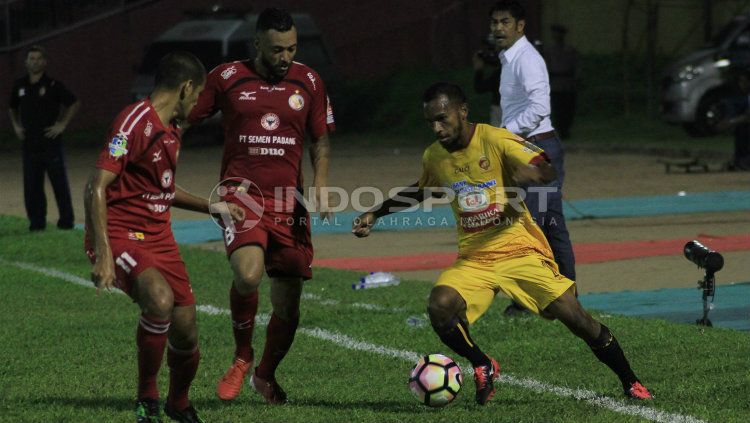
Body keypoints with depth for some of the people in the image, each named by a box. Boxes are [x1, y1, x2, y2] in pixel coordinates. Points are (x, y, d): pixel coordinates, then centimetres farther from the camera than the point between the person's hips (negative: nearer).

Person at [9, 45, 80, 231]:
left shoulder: (53, 85, -5)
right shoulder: (20, 85, 7)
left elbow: (74, 104, 0)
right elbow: (13, 108, 24)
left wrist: (62, 125, -5)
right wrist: (16, 126, 10)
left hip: (51, 142, -4)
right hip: (29, 144, 4)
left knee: (59, 182, 0)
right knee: (31, 185, 4)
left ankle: (66, 220, 9)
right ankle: (36, 221, 12)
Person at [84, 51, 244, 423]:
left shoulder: (171, 131, 15)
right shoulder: (135, 121, -15)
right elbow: (96, 187, -21)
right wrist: (102, 254, -28)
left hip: (159, 237, 8)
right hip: (119, 235, -8)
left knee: (186, 333, 2)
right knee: (160, 299, -34)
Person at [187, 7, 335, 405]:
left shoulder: (308, 82, 7)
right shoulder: (226, 78, 0)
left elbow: (320, 139, 13)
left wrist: (320, 185, -3)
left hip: (288, 202, 3)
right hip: (241, 194, -3)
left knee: (288, 305, 4)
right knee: (247, 274, -30)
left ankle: (266, 375, 33)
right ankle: (242, 357, -2)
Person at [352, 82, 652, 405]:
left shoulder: (495, 140, -11)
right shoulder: (433, 157, 5)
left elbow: (548, 171, -16)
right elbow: (421, 191, 28)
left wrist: (527, 173, -38)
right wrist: (375, 214, 24)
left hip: (520, 249, -4)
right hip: (473, 258, 4)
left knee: (575, 317, -12)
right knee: (439, 307, -26)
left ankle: (630, 383, 9)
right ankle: (483, 366, 1)